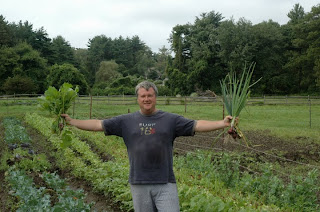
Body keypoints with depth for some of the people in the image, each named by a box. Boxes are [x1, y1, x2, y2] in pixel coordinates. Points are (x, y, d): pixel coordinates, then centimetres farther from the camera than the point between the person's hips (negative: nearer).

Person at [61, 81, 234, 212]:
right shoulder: (126, 121, 6)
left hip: (165, 183, -1)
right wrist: (71, 121, -1)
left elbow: (197, 125, -3)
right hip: (139, 184, 2)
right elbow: (98, 125, 5)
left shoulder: (171, 120, 3)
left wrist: (223, 123, -14)